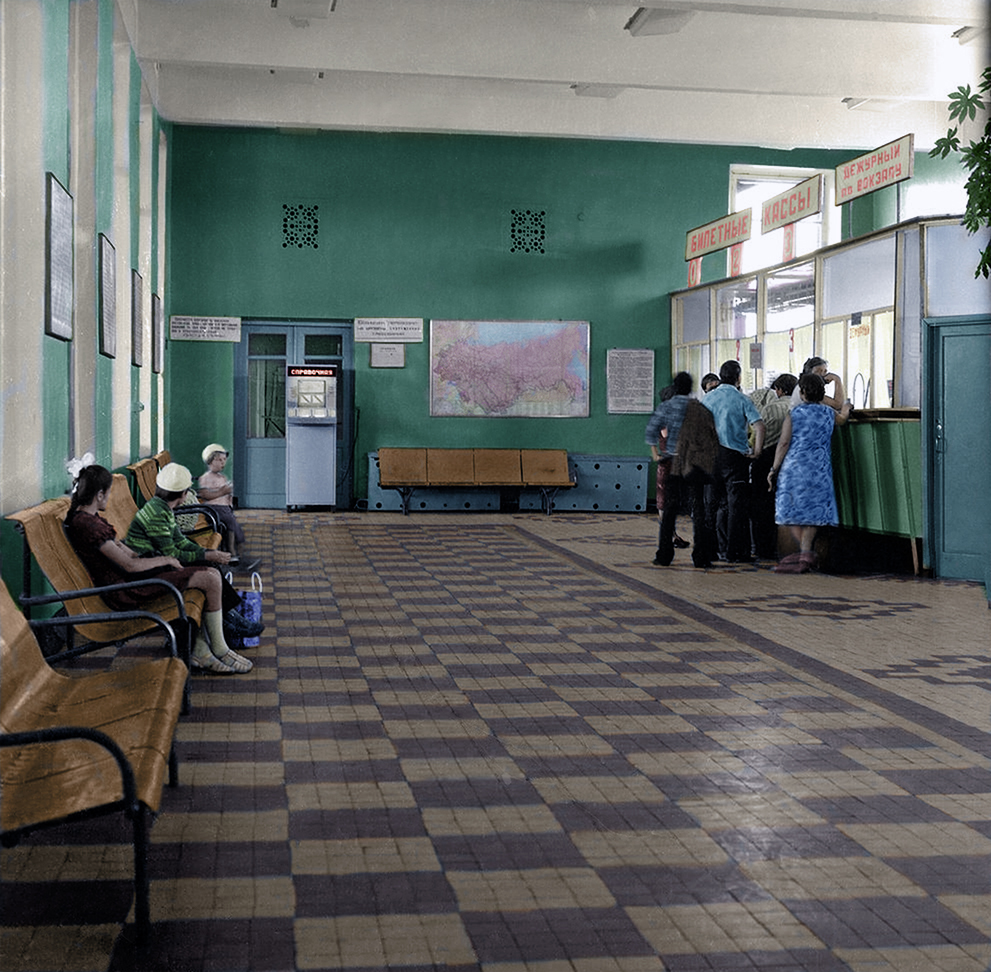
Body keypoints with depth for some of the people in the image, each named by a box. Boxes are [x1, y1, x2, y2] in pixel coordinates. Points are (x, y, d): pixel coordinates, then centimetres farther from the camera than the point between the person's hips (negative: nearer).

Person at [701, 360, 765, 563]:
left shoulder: (707, 398, 7)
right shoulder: (742, 399, -5)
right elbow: (759, 426, -15)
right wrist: (756, 451, -6)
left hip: (710, 454, 4)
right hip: (735, 455, -4)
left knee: (710, 503, 11)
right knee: (737, 504, 0)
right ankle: (735, 552, -2)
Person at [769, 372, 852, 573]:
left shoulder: (793, 415, -4)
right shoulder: (830, 414, 6)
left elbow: (783, 443, -7)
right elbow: (842, 418, 29)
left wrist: (774, 469, -1)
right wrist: (846, 406, 51)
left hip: (794, 468, -3)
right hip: (820, 471, 3)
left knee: (792, 511, 4)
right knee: (812, 511, 6)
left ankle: (807, 553, -1)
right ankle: (806, 555, -2)